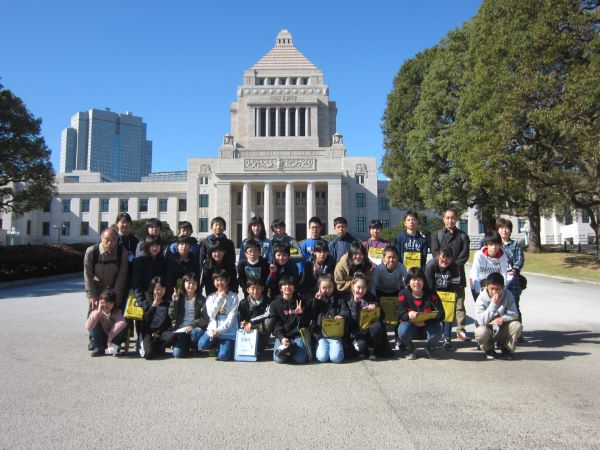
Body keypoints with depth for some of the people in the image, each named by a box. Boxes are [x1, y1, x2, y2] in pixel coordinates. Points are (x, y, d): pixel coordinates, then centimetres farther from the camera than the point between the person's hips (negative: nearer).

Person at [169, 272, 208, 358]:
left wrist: (192, 325, -19)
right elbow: (172, 316, 1)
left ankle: (193, 347, -3)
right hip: (180, 330, 1)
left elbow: (205, 319, -5)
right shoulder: (179, 298, 10)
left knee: (197, 332, -37)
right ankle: (186, 347, 13)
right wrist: (174, 301, -11)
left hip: (195, 328, -1)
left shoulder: (201, 300, 4)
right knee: (177, 354, -22)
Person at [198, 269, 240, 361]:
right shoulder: (210, 297, 9)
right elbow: (211, 315, -6)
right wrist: (220, 298, -9)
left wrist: (218, 331, -15)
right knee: (202, 345, -26)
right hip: (212, 330, 3)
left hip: (228, 331, -3)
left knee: (223, 356, -24)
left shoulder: (233, 297, 0)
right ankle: (217, 344, 7)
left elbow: (231, 318, -7)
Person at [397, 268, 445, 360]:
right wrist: (408, 315, -43)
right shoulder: (403, 294, -9)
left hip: (428, 326, 1)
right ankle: (410, 349, 3)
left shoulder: (431, 294, -8)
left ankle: (430, 348, 4)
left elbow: (441, 314, -14)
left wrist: (425, 321, -30)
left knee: (437, 328, -32)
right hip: (412, 327, 0)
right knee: (403, 329, -33)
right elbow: (401, 316, -17)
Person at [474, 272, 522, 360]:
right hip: (489, 330, -2)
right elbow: (481, 321, -27)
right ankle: (489, 350, 1)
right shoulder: (481, 298, -17)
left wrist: (502, 318, -29)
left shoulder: (508, 295, -10)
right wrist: (493, 304, -32)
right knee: (481, 332, -36)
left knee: (517, 325, -26)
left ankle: (507, 349, 1)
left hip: (503, 330, 2)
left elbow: (514, 314, -9)